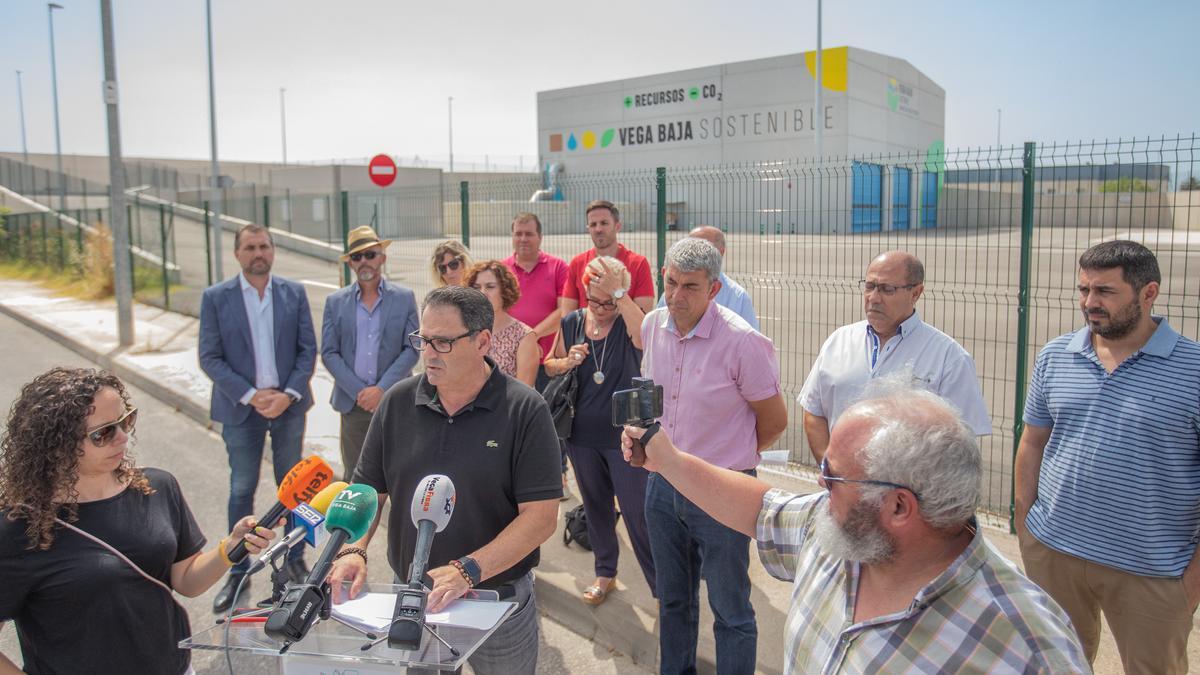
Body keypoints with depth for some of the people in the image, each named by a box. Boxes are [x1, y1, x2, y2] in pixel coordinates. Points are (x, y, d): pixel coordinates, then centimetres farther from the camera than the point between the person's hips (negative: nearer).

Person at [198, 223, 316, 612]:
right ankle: (238, 572, 19)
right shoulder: (215, 298, -2)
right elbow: (209, 358, -5)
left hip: (288, 405, 1)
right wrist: (251, 396, -14)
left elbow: (308, 349, 1)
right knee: (241, 491, 7)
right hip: (241, 409, -1)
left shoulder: (294, 293, 2)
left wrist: (288, 394, -12)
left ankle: (295, 560, 25)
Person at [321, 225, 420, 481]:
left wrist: (381, 389, -11)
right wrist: (359, 391, -9)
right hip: (353, 402, 1)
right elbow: (329, 353, 2)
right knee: (354, 476, 5)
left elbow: (412, 349, -2)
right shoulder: (335, 302, 6)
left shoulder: (405, 297, 3)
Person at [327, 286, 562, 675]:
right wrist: (353, 550, -14)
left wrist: (467, 572, -27)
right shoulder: (398, 402, -3)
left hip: (500, 600, -2)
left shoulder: (525, 411, -15)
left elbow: (541, 516, -19)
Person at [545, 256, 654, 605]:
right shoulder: (571, 323, 0)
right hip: (582, 435, 5)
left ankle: (660, 585, 11)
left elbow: (645, 337, -36)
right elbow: (549, 366, 11)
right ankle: (605, 572, 39)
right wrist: (568, 361, -11)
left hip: (625, 436, -4)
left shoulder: (628, 323, -11)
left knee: (638, 512, -3)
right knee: (595, 507, 19)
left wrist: (618, 294, -40)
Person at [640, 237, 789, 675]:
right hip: (662, 482, 6)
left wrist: (731, 458, 5)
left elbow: (773, 421, -9)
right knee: (672, 598, 23)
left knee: (730, 610, 9)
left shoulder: (742, 342, -21)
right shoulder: (653, 326, -3)